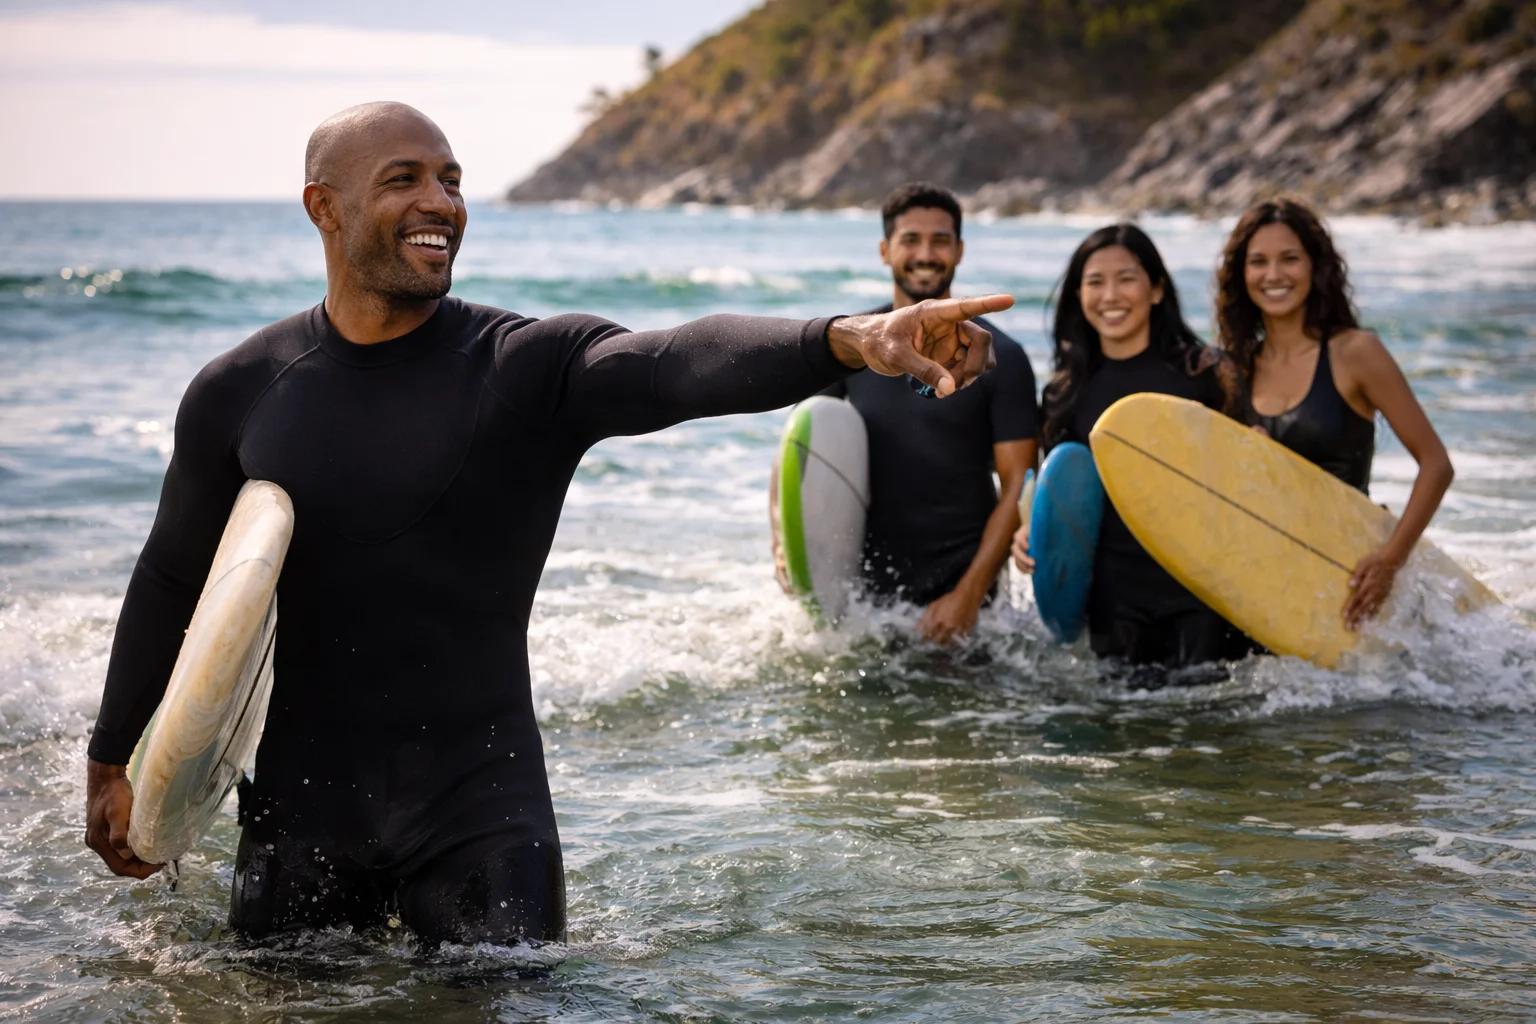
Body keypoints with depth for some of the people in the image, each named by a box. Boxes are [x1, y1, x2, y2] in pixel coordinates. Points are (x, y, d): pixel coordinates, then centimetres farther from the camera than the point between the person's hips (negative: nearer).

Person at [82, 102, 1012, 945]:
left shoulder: (532, 366, -11)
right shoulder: (240, 390, -2)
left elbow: (678, 363, -31)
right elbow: (175, 578, 11)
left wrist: (845, 341, -50)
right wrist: (114, 760, 16)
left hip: (479, 806, -2)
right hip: (300, 804, 2)